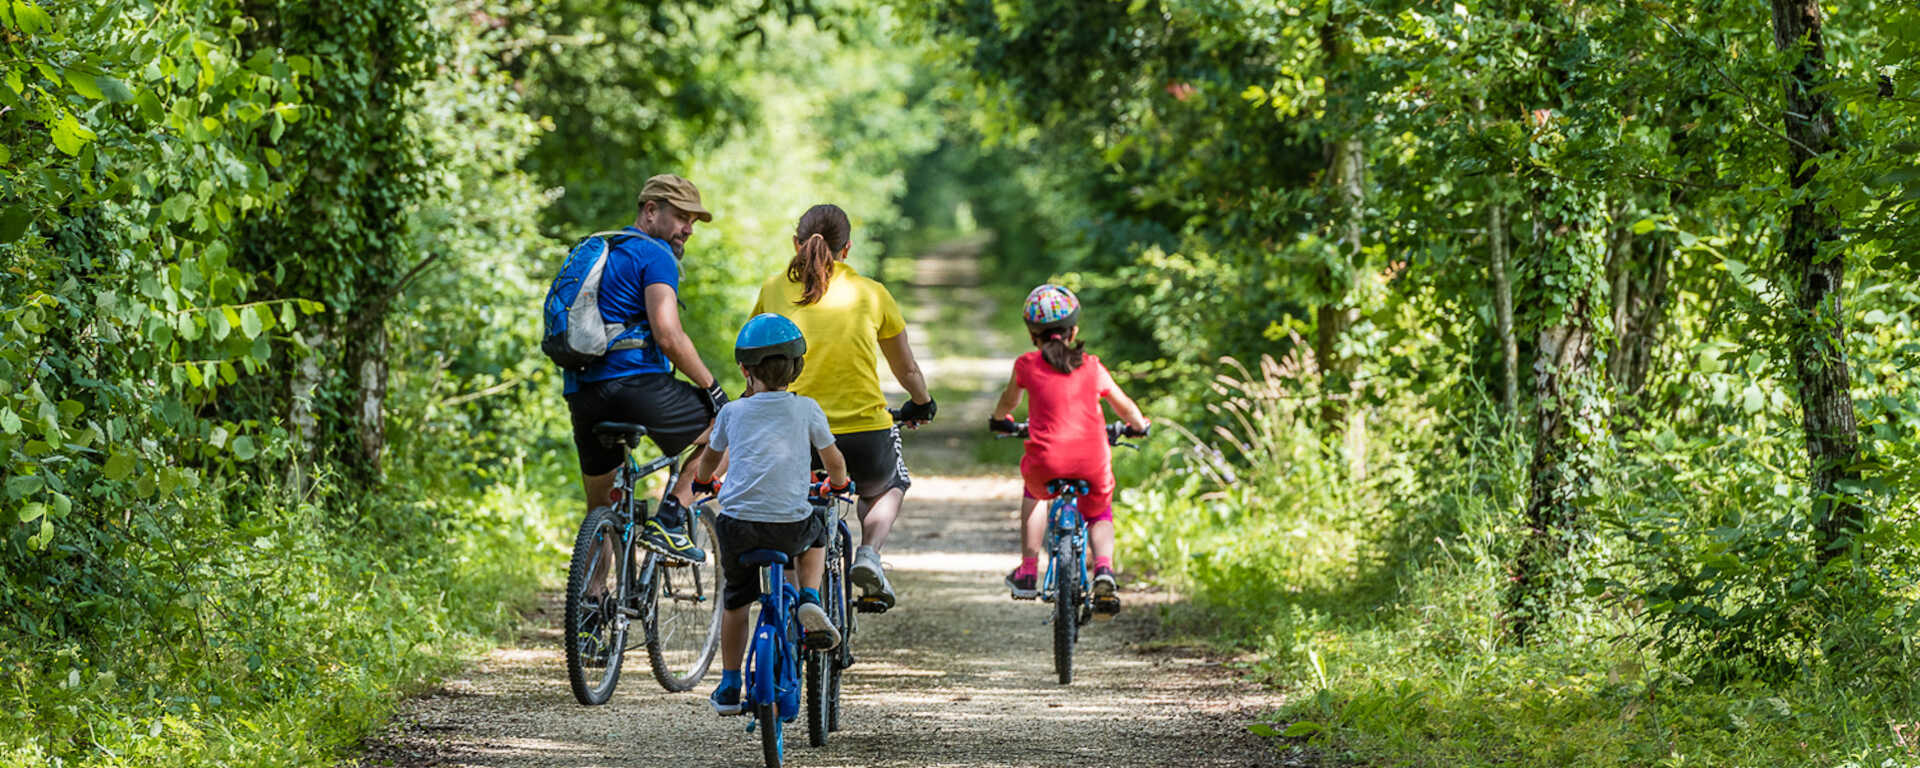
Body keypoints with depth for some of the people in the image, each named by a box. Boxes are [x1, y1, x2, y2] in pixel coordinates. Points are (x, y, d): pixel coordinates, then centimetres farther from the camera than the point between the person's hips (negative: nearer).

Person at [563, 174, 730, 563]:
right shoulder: (656, 255, -3)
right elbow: (669, 337, -14)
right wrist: (712, 388, -5)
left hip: (582, 395, 8)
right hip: (635, 383, -8)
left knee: (600, 510, 18)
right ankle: (668, 523, -5)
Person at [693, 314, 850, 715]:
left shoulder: (732, 412, 10)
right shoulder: (806, 410, 5)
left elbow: (708, 460, 27)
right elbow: (834, 461, 16)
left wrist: (704, 480, 49)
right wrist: (837, 484, 38)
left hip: (736, 526, 1)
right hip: (790, 524, -1)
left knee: (736, 600, 23)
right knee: (815, 533, 34)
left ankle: (729, 686, 25)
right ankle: (809, 601, 11)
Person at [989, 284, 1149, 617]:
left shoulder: (1028, 365, 8)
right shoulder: (1092, 367, 11)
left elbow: (1008, 401, 28)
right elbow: (1123, 405, 26)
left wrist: (1000, 420, 51)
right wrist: (1138, 426, 48)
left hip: (1046, 464, 0)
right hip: (1092, 464, 0)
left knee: (1033, 493, 36)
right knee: (1099, 513, 29)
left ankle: (1027, 572, 31)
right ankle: (1103, 570, 0)